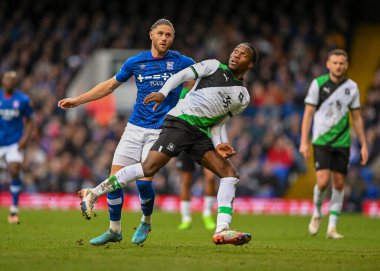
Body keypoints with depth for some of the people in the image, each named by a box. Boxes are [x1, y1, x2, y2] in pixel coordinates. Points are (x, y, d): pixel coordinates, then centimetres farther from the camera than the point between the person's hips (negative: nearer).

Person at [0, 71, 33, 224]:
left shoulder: (23, 99, 0)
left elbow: (29, 121, 8)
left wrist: (25, 138, -7)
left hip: (15, 143, -1)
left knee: (15, 172, -14)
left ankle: (14, 210, -5)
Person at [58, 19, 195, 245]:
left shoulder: (181, 62, -2)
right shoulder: (135, 62, 6)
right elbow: (111, 85, 18)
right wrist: (78, 100, 16)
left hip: (160, 132, -4)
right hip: (135, 128, 4)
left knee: (144, 181, -16)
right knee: (115, 178, -3)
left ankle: (146, 222, 14)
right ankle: (115, 230, 14)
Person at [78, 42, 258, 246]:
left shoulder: (243, 97, 21)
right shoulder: (214, 67, 8)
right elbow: (182, 75, 3)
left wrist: (217, 144, 3)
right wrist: (163, 93, -13)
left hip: (200, 133, 6)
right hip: (180, 121, -6)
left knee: (229, 174, -8)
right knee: (149, 167, -20)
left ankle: (222, 231, -14)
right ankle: (92, 194, -13)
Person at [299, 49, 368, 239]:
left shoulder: (351, 87, 4)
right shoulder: (318, 84, -5)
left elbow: (356, 118, 12)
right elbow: (308, 114, -3)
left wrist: (363, 144, 8)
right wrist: (304, 142, -9)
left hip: (342, 142, 3)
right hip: (322, 141, -3)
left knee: (339, 183, 2)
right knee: (322, 181, -15)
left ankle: (332, 227, 10)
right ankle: (317, 213, 14)